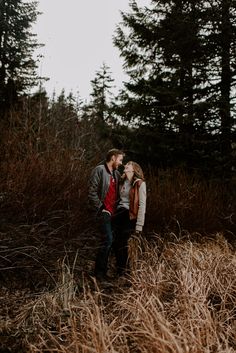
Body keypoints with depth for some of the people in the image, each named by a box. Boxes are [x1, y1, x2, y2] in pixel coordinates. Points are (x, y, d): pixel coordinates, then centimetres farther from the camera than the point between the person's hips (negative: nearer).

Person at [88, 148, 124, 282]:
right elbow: (92, 192, -13)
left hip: (113, 212, 8)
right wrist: (101, 209, -14)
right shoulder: (99, 170, -8)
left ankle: (102, 270, 20)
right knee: (108, 239, -14)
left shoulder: (117, 174, 16)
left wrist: (117, 207, 11)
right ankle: (99, 272, -1)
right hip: (102, 212, -8)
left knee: (108, 240, 9)